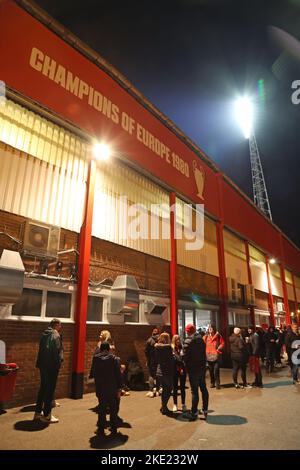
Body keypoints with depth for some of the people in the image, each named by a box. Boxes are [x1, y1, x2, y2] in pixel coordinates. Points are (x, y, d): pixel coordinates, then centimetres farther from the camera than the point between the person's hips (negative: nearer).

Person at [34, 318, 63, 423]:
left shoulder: (45, 334, 12)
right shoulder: (55, 335, -14)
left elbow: (41, 349, 15)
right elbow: (56, 351, -21)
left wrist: (40, 363, 16)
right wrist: (58, 363, -13)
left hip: (43, 364, 9)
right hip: (52, 365, -9)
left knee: (43, 388, 19)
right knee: (50, 389, 1)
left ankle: (38, 412, 28)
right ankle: (46, 415, 8)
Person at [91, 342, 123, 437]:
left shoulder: (96, 359, -7)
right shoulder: (115, 359, -11)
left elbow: (94, 374, -1)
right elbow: (118, 375, -9)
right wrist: (119, 389, -1)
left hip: (100, 389, 1)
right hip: (112, 390, -1)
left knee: (102, 409, 14)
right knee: (113, 410, 15)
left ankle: (101, 430, 19)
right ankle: (114, 430, 22)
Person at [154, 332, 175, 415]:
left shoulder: (157, 347, 4)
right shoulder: (167, 347, -17)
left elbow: (157, 360, 10)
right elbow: (171, 359, -14)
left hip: (160, 370, 7)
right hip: (167, 371, -7)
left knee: (164, 389, 19)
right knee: (169, 389, 6)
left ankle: (163, 407, 26)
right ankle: (164, 407, 8)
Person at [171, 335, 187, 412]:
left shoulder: (182, 348, -3)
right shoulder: (171, 349, -8)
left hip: (182, 370, 1)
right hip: (174, 370, -1)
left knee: (182, 387, 10)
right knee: (175, 388, 10)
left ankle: (183, 404, 23)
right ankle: (175, 405, 23)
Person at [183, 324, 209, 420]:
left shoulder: (187, 341, -16)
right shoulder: (201, 340, 4)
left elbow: (185, 356, -16)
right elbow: (204, 353, 10)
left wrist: (187, 366, -1)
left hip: (193, 369, -6)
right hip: (202, 367, 6)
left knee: (195, 391, 2)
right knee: (203, 388, 16)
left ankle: (194, 412, 9)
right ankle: (205, 410, 24)